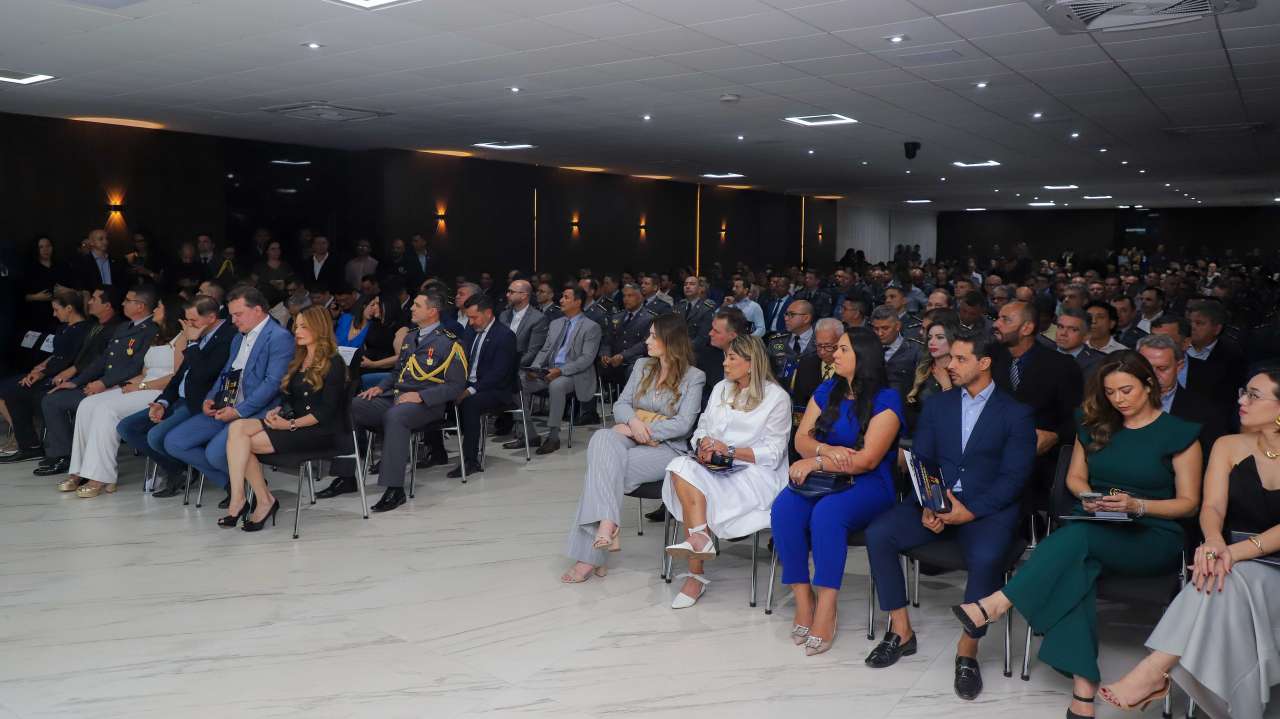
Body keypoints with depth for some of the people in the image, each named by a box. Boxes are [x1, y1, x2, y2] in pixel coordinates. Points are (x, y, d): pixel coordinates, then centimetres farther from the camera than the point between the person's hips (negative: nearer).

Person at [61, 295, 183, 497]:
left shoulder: (181, 338, -2)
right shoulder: (157, 337, 27)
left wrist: (142, 385, -12)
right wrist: (129, 383, 3)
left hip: (161, 393, -9)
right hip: (143, 389, 9)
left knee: (107, 408, -27)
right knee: (87, 405, -11)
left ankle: (100, 477, -25)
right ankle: (81, 472, -15)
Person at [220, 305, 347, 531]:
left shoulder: (334, 363, -5)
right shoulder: (298, 361, 21)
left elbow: (327, 411, -12)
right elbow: (288, 399, 20)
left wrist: (292, 425, -17)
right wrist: (277, 411, -3)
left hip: (319, 431, -8)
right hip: (292, 423, 8)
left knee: (245, 443, -20)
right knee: (237, 428, -18)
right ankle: (238, 500, -23)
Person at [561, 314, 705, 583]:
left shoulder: (694, 377, 0)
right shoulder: (642, 367, 18)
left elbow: (683, 424, -10)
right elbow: (620, 404, 11)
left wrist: (633, 430, -14)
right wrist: (633, 421, -14)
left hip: (667, 449, -5)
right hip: (630, 438, 5)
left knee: (602, 469, -30)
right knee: (602, 438, -33)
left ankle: (590, 556, -28)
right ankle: (607, 525, -44)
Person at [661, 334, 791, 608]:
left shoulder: (777, 397, -1)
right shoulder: (720, 389, 19)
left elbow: (773, 453, -6)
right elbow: (702, 428, 17)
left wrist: (730, 450, -15)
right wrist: (703, 444, -7)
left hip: (757, 475, -6)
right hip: (717, 470, 6)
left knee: (690, 495, -29)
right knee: (681, 466, -29)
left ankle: (696, 576, -27)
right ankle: (700, 538, -36)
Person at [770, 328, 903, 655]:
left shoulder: (886, 399, -6)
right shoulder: (827, 390, 12)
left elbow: (867, 460, -14)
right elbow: (802, 438, 6)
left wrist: (816, 462, -15)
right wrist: (826, 450, -15)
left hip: (868, 484, -5)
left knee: (826, 513, -36)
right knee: (784, 509, -26)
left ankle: (826, 610, -28)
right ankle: (803, 598, -18)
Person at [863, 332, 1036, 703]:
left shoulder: (1016, 412, 1)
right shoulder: (937, 405, 12)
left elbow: (1014, 476, -7)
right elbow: (919, 462, 7)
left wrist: (970, 511, -19)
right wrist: (927, 505, -13)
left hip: (988, 507, -4)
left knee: (986, 558, -35)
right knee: (878, 533, -20)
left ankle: (967, 650, -14)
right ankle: (901, 632, -6)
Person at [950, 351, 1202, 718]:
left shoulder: (1179, 433, 1)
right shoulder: (1095, 426, 14)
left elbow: (1188, 503, 0)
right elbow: (1075, 477, 19)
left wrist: (1136, 505, -17)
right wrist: (1089, 497, -4)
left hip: (1153, 538, -3)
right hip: (1098, 529, 3)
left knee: (1078, 537, -37)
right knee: (1075, 567, -35)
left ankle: (997, 603, -37)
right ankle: (1083, 687, -38)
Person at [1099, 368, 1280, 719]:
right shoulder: (1229, 446, 8)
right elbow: (1212, 507, -4)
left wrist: (1236, 552, -29)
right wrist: (1215, 543, -29)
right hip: (1234, 559, 2)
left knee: (1229, 582, -34)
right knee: (1217, 575, -33)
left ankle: (1153, 670, -38)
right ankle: (1157, 673, -34)